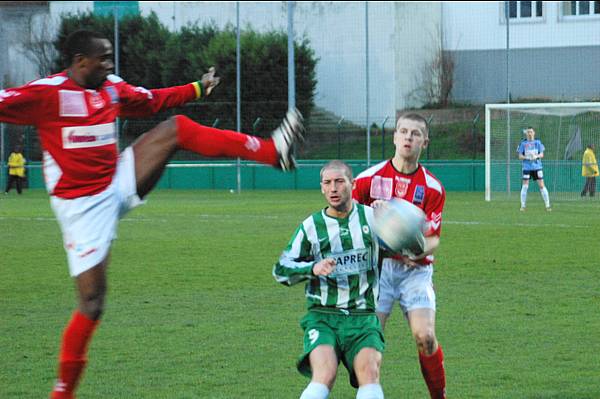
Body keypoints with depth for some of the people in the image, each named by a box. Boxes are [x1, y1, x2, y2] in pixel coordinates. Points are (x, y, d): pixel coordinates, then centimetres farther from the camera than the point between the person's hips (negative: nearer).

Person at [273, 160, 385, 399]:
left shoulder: (371, 218, 7)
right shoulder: (311, 226, 5)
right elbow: (281, 269, 7)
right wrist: (313, 269, -9)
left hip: (363, 317, 1)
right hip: (322, 316, -1)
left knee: (369, 373, -23)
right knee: (325, 375, -25)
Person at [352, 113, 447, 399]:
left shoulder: (432, 188, -1)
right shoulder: (369, 178, 0)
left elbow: (433, 239, -2)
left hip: (414, 269, 0)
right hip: (376, 267, 0)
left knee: (425, 337, -13)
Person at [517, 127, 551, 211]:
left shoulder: (538, 142, 4)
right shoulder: (523, 143, 3)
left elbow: (541, 154, 3)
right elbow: (520, 156, 2)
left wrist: (536, 156, -18)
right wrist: (526, 157, -17)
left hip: (537, 167, 0)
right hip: (527, 167, 0)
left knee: (541, 185, -3)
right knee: (525, 186, -4)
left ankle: (547, 205, 1)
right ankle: (523, 206, 6)